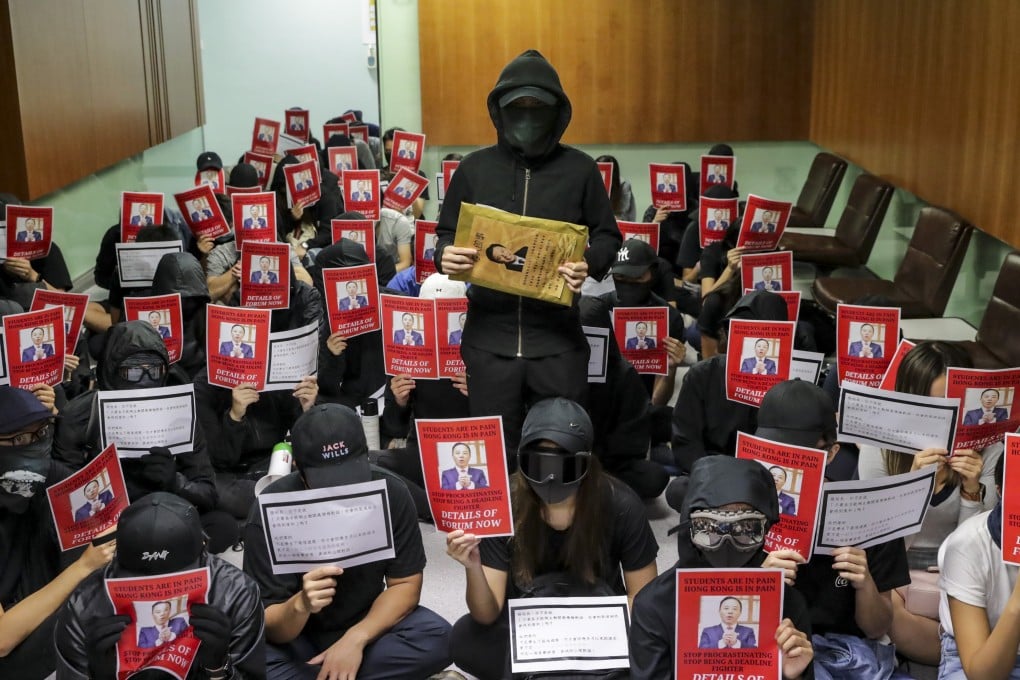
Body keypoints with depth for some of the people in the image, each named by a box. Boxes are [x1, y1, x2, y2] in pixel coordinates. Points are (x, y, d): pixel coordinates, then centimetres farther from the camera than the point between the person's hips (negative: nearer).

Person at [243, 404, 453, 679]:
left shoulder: (390, 493, -18)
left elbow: (405, 584, -9)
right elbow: (269, 628, -21)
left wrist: (356, 638, -25)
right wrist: (301, 606, -44)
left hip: (364, 624, 3)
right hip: (294, 636, -2)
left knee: (437, 638, -25)